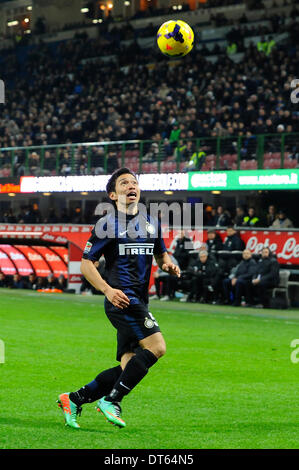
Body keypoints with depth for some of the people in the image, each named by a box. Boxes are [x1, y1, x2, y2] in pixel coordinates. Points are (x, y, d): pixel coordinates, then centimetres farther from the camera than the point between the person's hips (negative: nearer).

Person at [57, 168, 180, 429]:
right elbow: (86, 264, -2)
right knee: (157, 347, -20)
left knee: (129, 368, 2)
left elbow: (161, 254, 28)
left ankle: (73, 400, 13)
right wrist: (108, 290, -16)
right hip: (122, 299, -7)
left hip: (138, 303, 7)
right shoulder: (107, 224, -2)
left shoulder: (152, 223, 16)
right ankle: (111, 401, -12)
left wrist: (168, 265, 4)